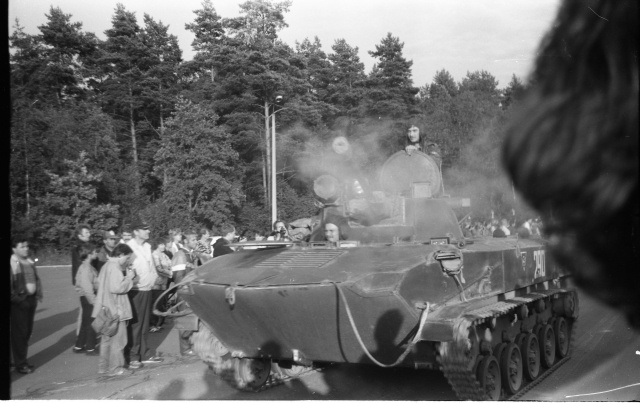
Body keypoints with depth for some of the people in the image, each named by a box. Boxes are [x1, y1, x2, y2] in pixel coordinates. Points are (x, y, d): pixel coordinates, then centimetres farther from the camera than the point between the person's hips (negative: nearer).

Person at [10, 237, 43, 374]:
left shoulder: (30, 262, 12)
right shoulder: (12, 263, -12)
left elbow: (36, 279, 19)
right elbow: (10, 283, -16)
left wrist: (39, 294, 11)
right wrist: (14, 298, -17)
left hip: (31, 299, 7)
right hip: (18, 301, -7)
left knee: (27, 332, 13)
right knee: (19, 333, -2)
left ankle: (23, 360, 24)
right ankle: (20, 364, 5)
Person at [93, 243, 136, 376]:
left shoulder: (107, 265, 13)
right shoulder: (114, 268, -18)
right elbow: (116, 288, -26)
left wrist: (127, 275, 11)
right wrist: (129, 278, -14)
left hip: (107, 309, 10)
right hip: (115, 310, -10)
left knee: (107, 339, 17)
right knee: (118, 339, 0)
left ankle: (103, 366, 25)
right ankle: (115, 367, 7)